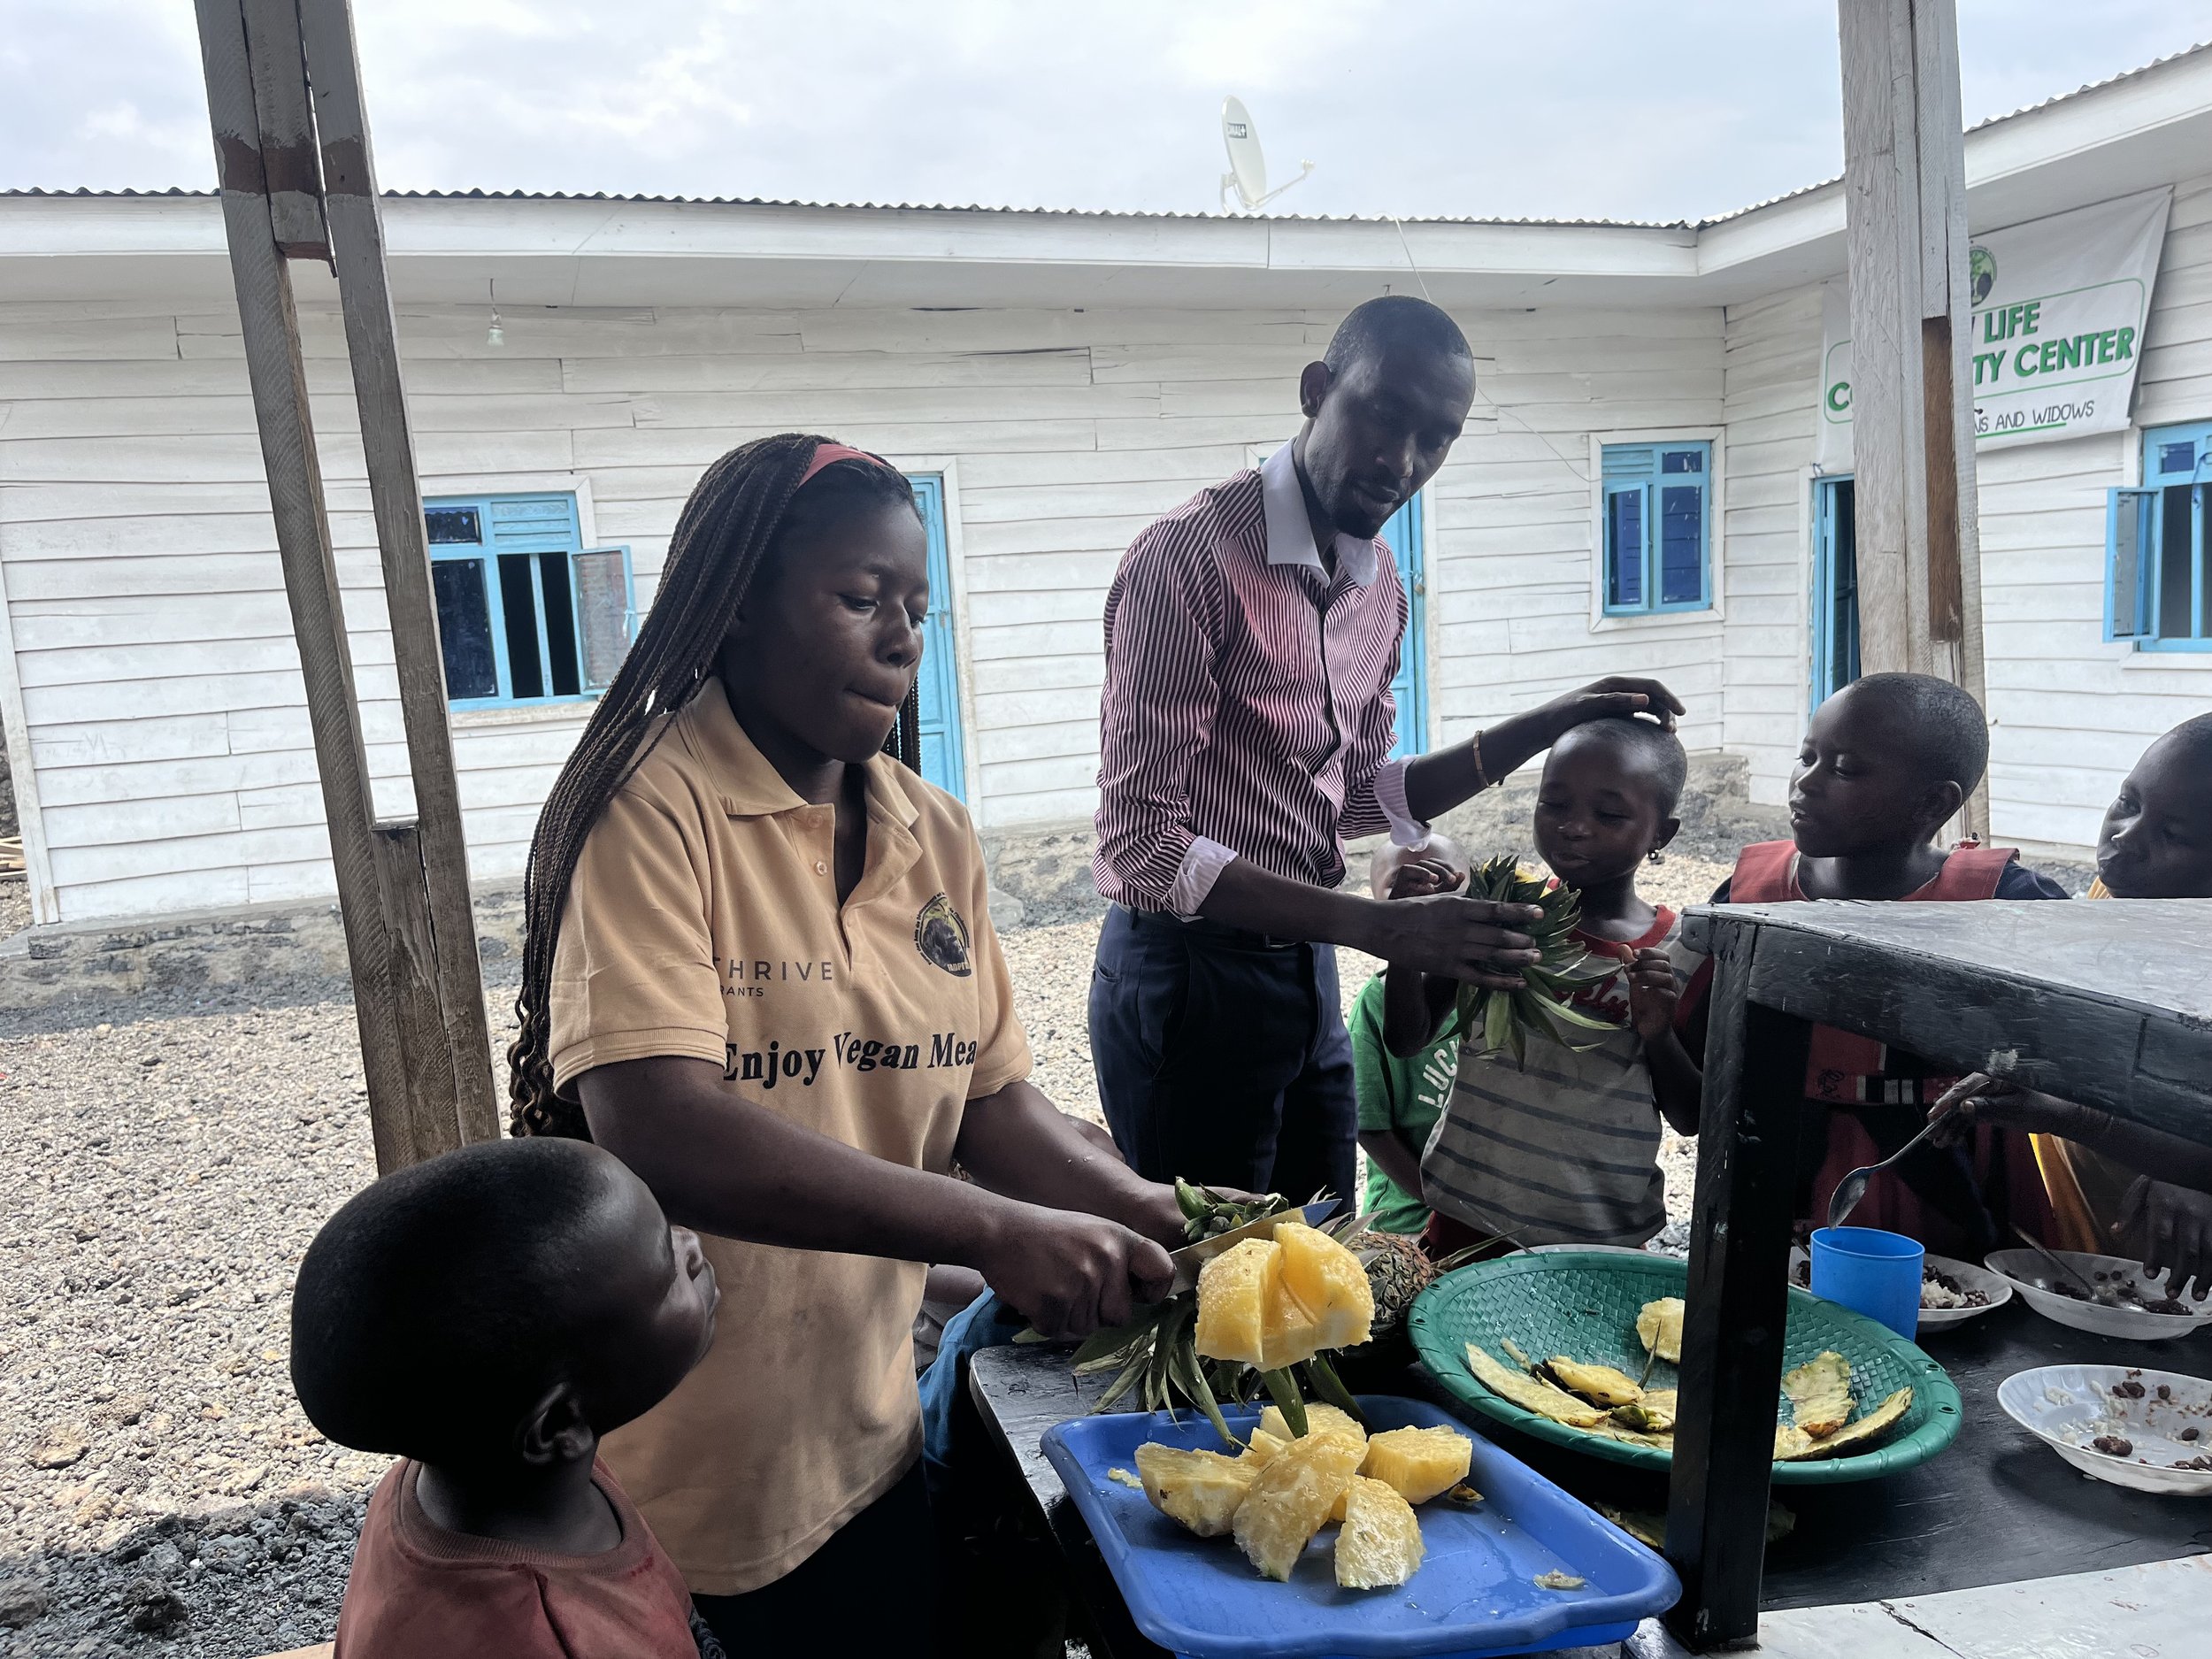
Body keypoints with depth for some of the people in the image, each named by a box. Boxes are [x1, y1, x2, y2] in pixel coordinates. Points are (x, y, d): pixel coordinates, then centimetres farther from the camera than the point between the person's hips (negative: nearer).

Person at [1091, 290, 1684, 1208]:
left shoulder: (1379, 584, 9)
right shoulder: (1192, 555, -18)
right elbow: (1143, 841, -22)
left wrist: (1547, 723, 10)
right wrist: (1379, 926, -26)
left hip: (1306, 971, 8)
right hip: (1187, 977, -7)